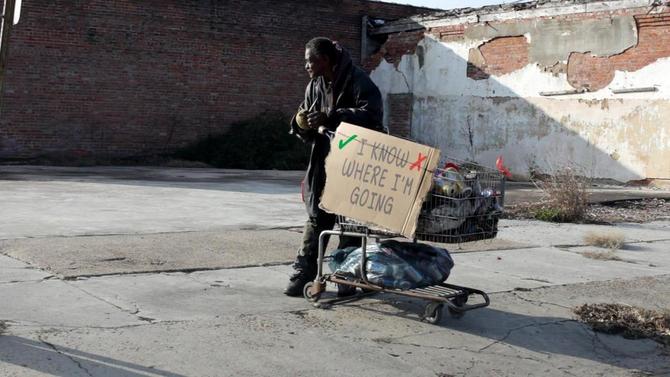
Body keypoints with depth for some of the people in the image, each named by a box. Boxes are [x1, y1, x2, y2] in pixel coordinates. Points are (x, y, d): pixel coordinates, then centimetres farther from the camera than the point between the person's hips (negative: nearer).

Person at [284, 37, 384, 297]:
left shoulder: (358, 81, -11)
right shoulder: (314, 86, 10)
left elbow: (371, 114, -26)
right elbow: (308, 133, 17)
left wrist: (329, 118, -30)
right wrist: (302, 125, -8)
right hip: (323, 163, 6)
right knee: (316, 219, 6)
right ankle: (303, 274, 11)